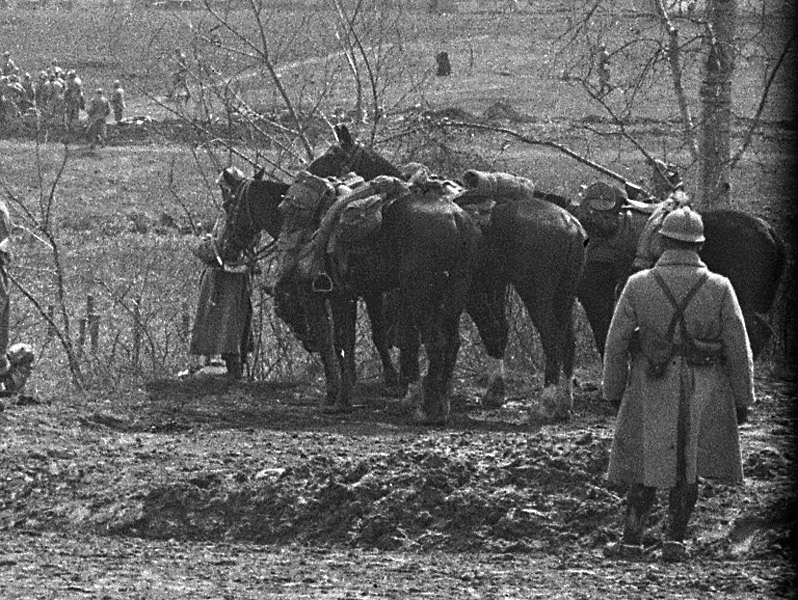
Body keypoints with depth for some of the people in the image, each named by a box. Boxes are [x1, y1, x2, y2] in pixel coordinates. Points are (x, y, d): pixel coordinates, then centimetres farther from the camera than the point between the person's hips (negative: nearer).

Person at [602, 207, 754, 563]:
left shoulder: (638, 286, -8)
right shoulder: (719, 289, -8)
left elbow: (616, 343, -3)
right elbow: (739, 351, -5)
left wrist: (613, 391, 9)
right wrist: (742, 400, 5)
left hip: (651, 389, 0)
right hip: (704, 393, 0)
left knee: (646, 466, 12)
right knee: (688, 467, 14)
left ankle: (632, 540, 9)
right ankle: (675, 541, 11)